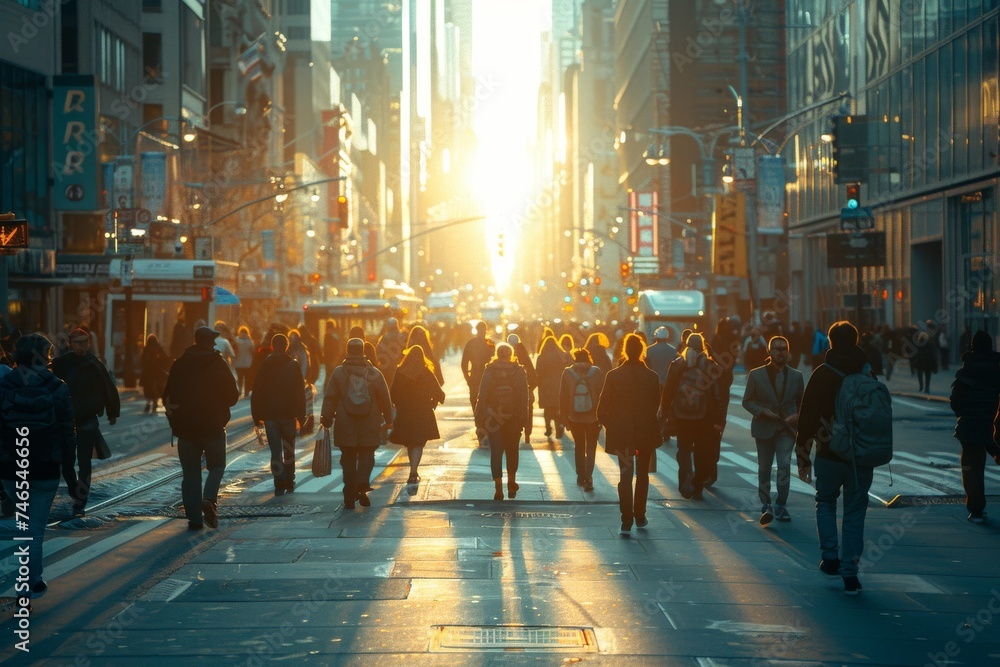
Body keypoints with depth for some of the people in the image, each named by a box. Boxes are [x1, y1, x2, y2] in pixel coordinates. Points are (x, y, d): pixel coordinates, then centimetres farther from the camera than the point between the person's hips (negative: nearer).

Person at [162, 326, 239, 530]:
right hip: (213, 426, -2)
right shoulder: (219, 365, -5)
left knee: (190, 473, 7)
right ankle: (209, 499, -13)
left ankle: (194, 518, 3)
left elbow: (168, 396, 4)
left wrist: (173, 417, 18)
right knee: (216, 466, 13)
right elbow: (232, 397, -4)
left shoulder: (180, 365, 3)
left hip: (186, 427, 2)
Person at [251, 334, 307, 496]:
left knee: (275, 450, 1)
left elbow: (256, 392, 2)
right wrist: (301, 414, 3)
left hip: (269, 414, 0)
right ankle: (289, 482, 16)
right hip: (288, 414, 0)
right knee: (289, 449, 14)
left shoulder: (264, 366, 0)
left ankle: (280, 484, -10)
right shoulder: (293, 366, -2)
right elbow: (300, 392, -2)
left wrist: (256, 415, 8)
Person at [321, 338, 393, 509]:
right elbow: (385, 399, 5)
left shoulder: (338, 372, -2)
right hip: (370, 428, 0)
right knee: (366, 457, 9)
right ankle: (361, 486, -15)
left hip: (345, 427, 0)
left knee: (348, 460, 8)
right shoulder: (375, 373, 0)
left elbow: (329, 398, -3)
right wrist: (388, 420, 15)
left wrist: (326, 419, 4)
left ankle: (349, 498, 7)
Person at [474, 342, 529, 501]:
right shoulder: (519, 372, -3)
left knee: (496, 453, 2)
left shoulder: (489, 371, -5)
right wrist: (524, 420, -1)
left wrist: (479, 422, -3)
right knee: (512, 451, 18)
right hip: (514, 420, 1)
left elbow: (482, 397, -6)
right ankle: (511, 485, 28)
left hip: (493, 420, -1)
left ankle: (498, 488, -7)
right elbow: (524, 399, -6)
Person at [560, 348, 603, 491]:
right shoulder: (596, 372, -8)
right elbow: (602, 394, -6)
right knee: (591, 448, 6)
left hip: (575, 417, 1)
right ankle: (588, 477, -10)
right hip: (593, 417, -1)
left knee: (579, 447, 18)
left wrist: (565, 417, 6)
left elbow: (563, 397, -3)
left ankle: (581, 477, 22)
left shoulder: (567, 373, -6)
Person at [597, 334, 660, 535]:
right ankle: (640, 517, 24)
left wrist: (605, 423, 10)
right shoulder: (651, 377, -8)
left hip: (622, 433, -1)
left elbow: (603, 405, -7)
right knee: (642, 475, 18)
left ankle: (626, 521, -6)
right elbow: (656, 405, 0)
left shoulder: (613, 375, -10)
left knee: (625, 476, 3)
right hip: (646, 433, 1)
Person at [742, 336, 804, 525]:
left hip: (786, 428, 0)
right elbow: (747, 401, 2)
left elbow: (802, 402, 13)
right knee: (764, 467, 8)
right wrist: (762, 412, -15)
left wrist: (798, 416, -8)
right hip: (764, 427, 0)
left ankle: (780, 505, -2)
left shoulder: (796, 376, 5)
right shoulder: (756, 375, 0)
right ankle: (765, 505, 22)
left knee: (785, 465, -13)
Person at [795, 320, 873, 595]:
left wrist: (803, 456, -1)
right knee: (855, 513, 7)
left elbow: (808, 417, -6)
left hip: (829, 456, -1)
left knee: (825, 502, 21)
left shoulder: (822, 374, -6)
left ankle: (830, 557, 11)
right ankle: (850, 573, 2)